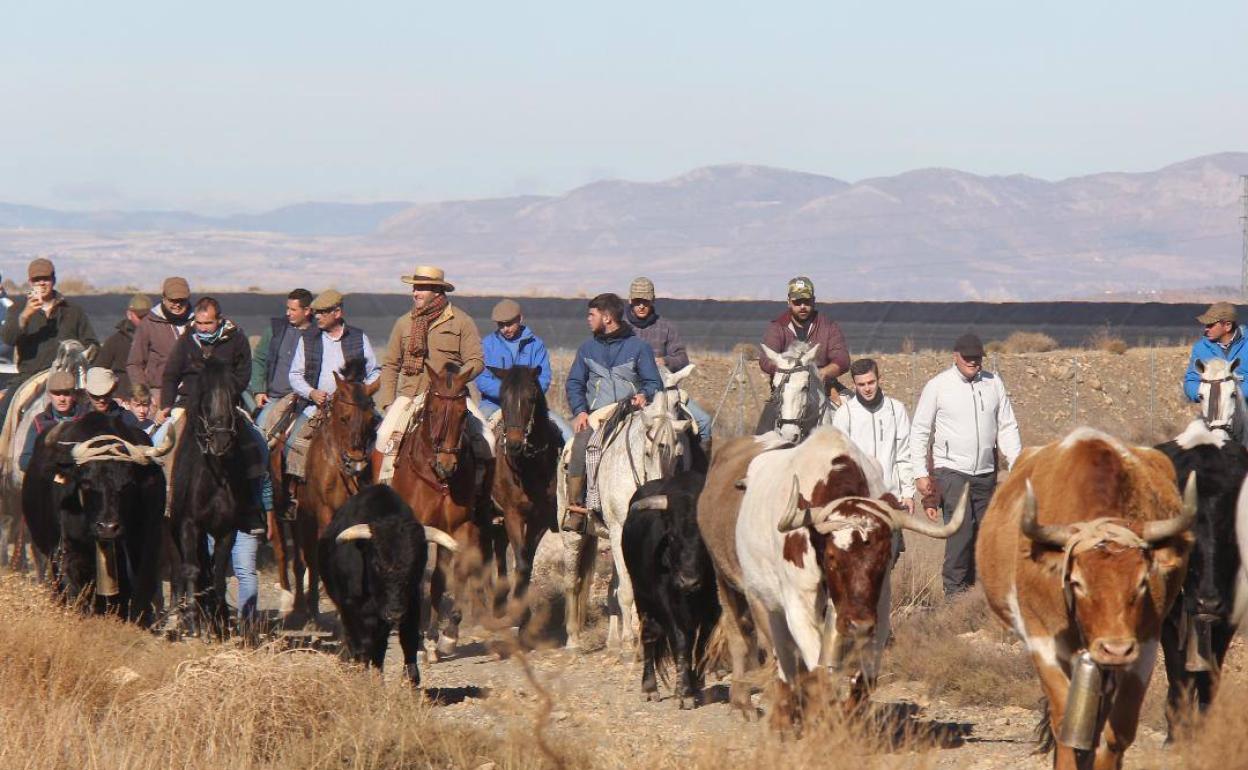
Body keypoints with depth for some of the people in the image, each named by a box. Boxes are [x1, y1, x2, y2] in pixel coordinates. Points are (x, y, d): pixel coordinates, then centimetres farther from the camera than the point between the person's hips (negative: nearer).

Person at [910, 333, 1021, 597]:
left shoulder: (994, 383, 7)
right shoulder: (938, 386, -2)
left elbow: (1007, 427, 12)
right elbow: (920, 431, 3)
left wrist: (1016, 464, 2)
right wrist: (920, 473, -1)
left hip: (985, 473, 4)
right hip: (952, 470, -4)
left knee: (983, 531, 5)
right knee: (961, 527, -17)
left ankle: (973, 586, 12)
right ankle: (954, 589, -14)